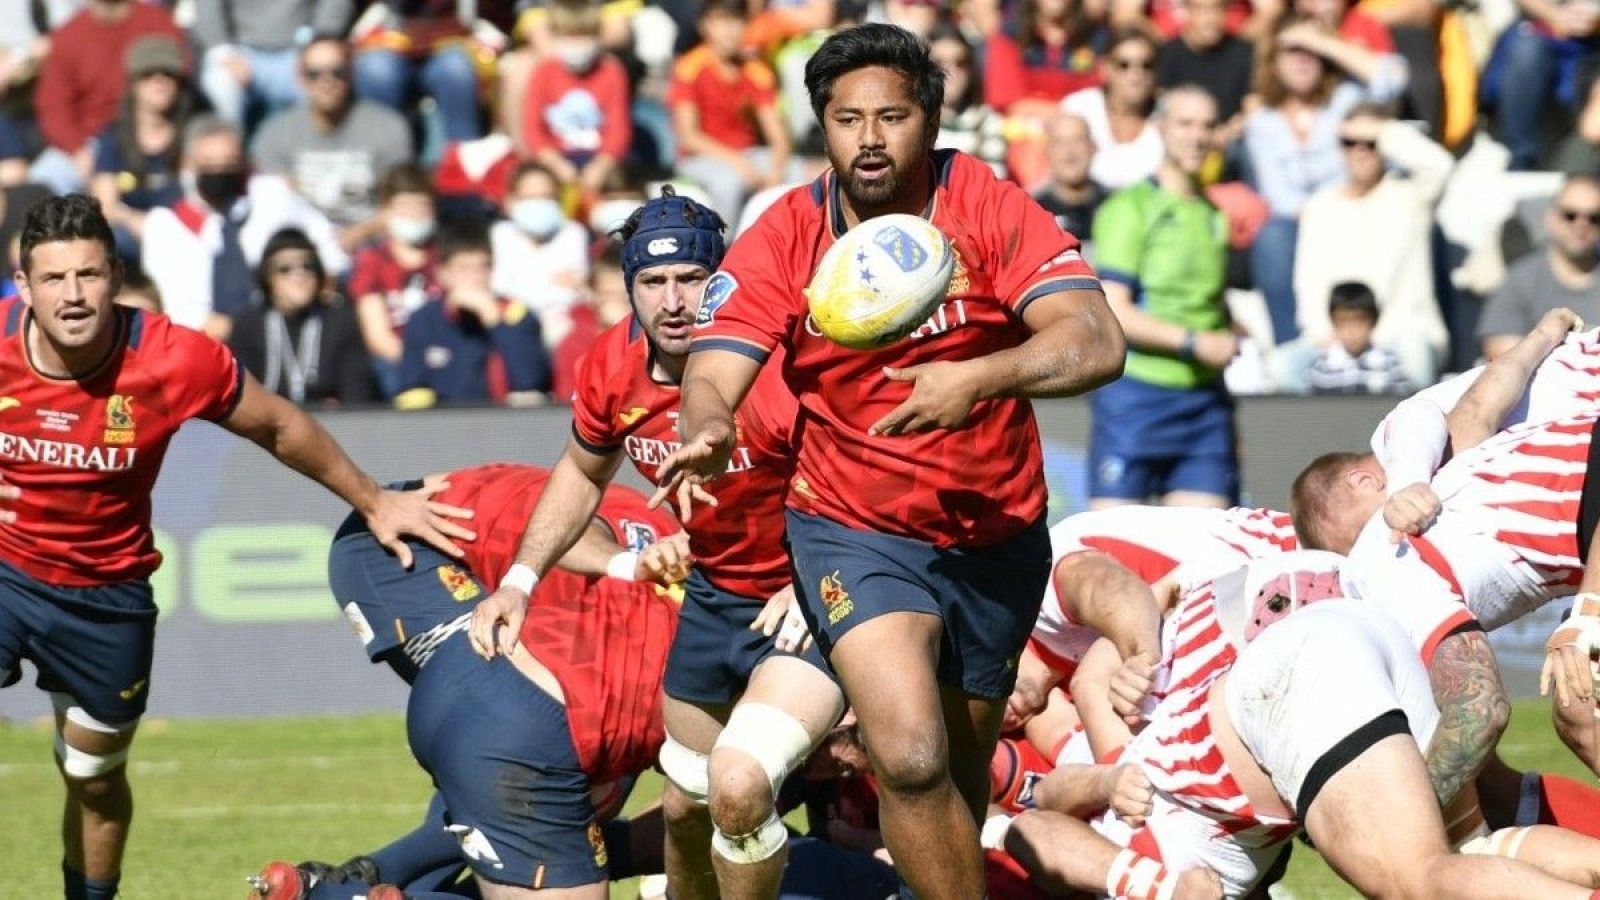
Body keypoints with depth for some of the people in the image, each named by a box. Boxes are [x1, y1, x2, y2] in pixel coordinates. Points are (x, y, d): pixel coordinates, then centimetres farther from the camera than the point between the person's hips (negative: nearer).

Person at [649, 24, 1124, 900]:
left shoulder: (991, 210, -13)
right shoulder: (783, 238, -10)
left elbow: (1095, 342, -24)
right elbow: (712, 374, -18)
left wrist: (980, 378, -43)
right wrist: (707, 432, -43)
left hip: (996, 532, 2)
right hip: (853, 526, -1)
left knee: (961, 783, 12)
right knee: (911, 758, -24)